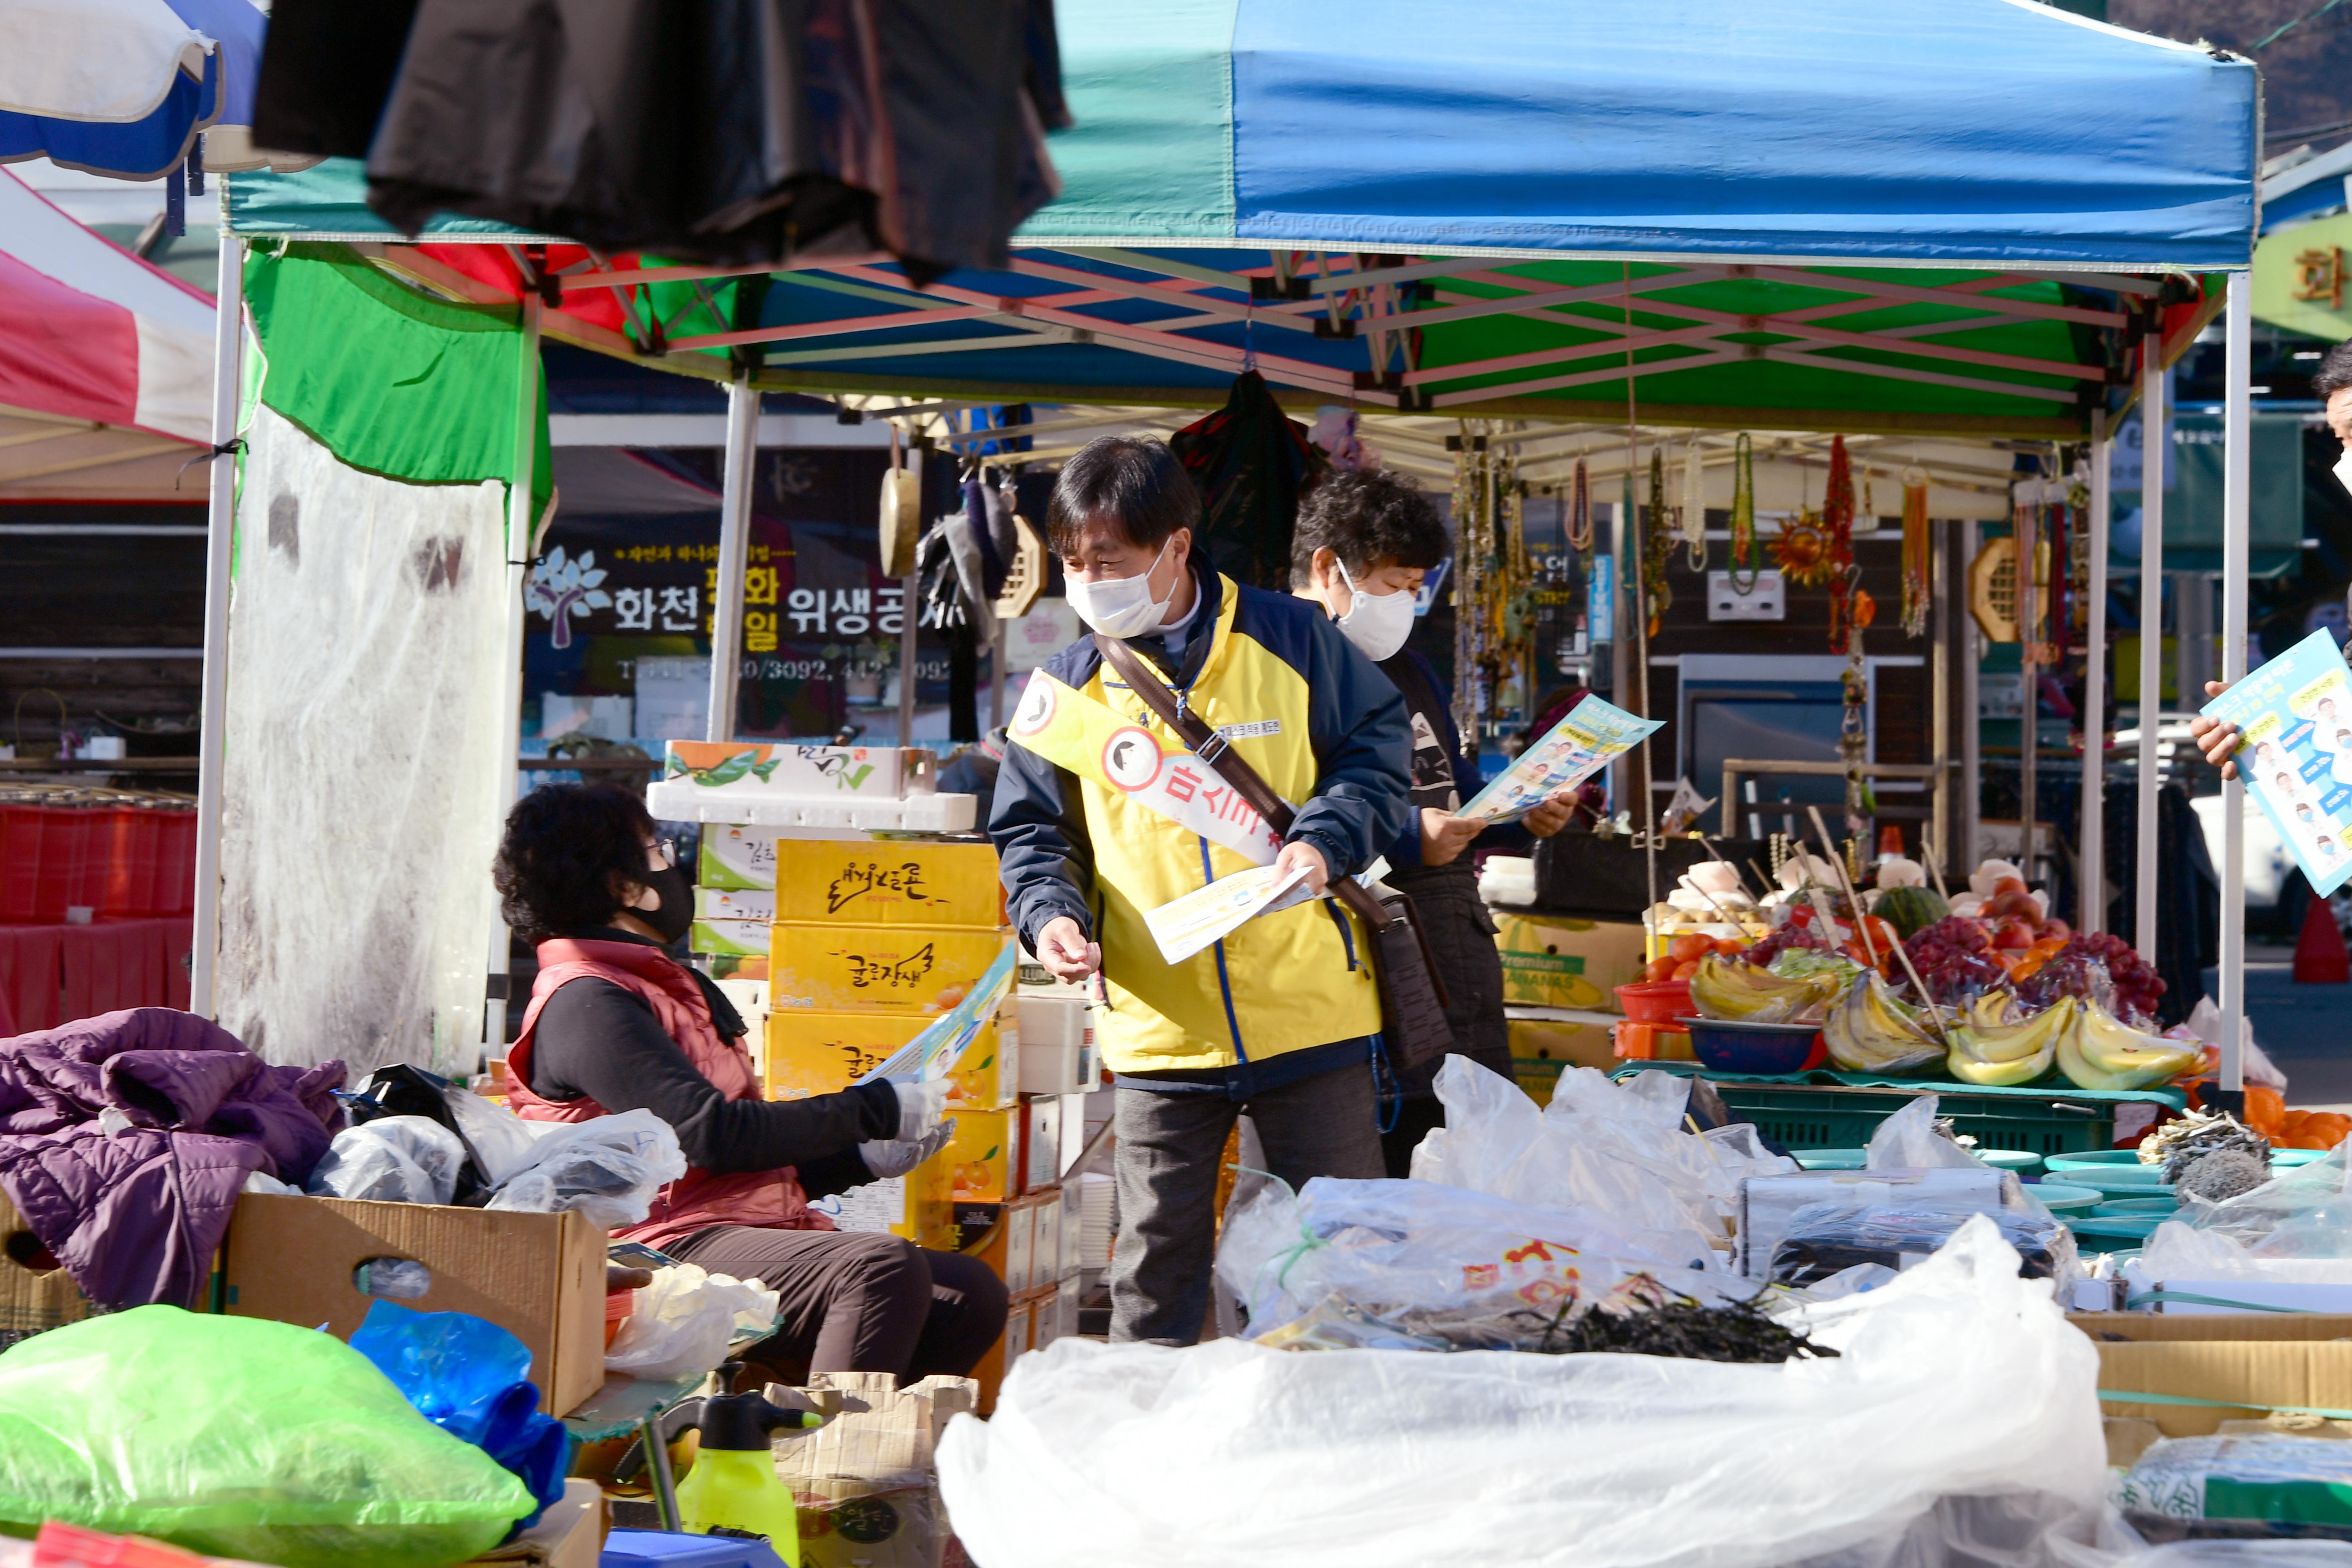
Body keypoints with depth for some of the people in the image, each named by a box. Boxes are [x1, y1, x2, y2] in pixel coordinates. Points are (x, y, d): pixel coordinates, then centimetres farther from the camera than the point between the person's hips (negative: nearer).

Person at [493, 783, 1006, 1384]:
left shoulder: (668, 987, 26)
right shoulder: (587, 1003, -7)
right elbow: (712, 1132, -17)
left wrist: (865, 1160, 14)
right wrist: (878, 1110, -10)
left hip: (754, 1233, 10)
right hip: (678, 1246, -10)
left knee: (972, 1293, -4)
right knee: (883, 1266, -32)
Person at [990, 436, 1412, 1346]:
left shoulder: (1290, 638, -1)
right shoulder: (1068, 684, 4)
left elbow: (1377, 751, 5)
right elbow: (1032, 827, 10)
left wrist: (1325, 839, -12)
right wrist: (1049, 912, -9)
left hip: (1309, 1015, -1)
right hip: (1158, 1027, 1)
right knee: (1155, 1263, 7)